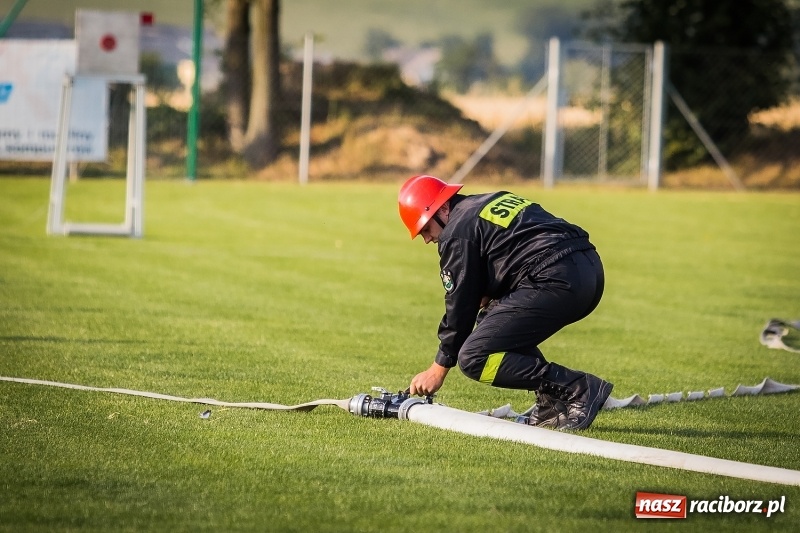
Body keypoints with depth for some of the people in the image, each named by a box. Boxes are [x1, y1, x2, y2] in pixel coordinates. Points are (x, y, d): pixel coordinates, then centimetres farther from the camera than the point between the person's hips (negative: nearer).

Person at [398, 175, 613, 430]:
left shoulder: (457, 232, 1)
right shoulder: (493, 201, 27)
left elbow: (460, 304, 4)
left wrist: (439, 368, 13)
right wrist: (487, 299, 18)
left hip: (556, 283, -10)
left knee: (473, 359, -7)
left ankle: (577, 388, -12)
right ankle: (552, 402, 15)